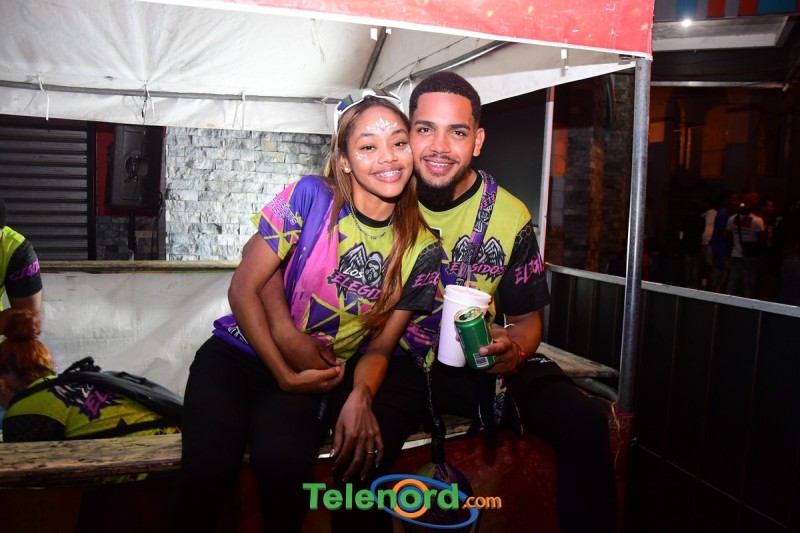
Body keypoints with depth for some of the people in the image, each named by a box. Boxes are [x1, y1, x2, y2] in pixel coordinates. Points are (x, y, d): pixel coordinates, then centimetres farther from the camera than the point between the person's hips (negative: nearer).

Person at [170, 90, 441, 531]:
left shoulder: (422, 249, -5)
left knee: (283, 461, -28)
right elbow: (243, 288, -10)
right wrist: (286, 375, -14)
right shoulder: (310, 197, -13)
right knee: (210, 465, -26)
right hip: (240, 353, -1)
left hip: (319, 378, 1)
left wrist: (360, 396, -20)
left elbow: (381, 344, 1)